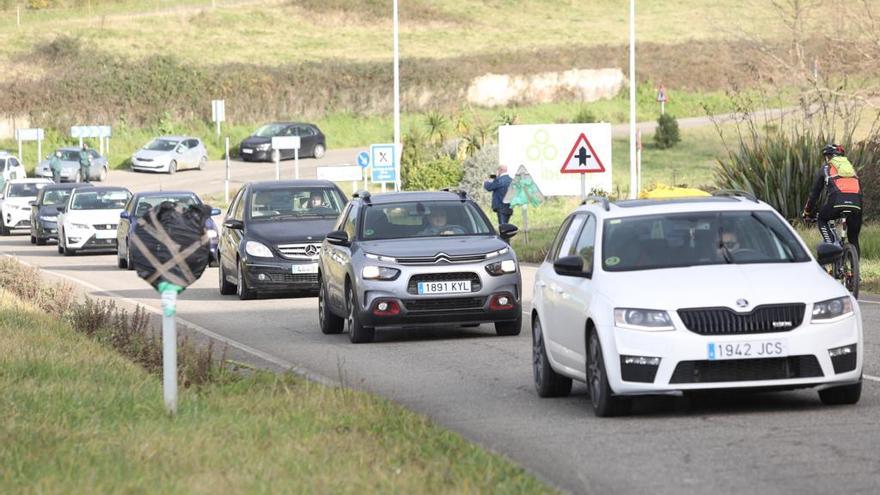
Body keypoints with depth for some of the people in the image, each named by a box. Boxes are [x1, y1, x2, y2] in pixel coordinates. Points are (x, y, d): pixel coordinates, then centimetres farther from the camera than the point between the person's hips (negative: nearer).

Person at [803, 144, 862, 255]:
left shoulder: (825, 168, 23)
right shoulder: (851, 167, 32)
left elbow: (814, 192, 27)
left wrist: (807, 212, 38)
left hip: (837, 201, -3)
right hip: (856, 203, 3)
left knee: (821, 219, 25)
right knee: (853, 238, 17)